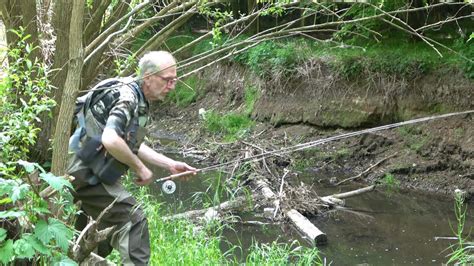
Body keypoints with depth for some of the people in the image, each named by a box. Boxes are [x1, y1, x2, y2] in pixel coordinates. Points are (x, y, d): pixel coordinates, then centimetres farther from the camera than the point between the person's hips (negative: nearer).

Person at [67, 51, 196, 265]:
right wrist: (140, 169, -23)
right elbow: (110, 141, -36)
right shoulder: (127, 98, -21)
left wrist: (171, 165, 12)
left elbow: (131, 145, 17)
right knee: (132, 217, -17)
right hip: (88, 176, -10)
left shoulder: (138, 100, 9)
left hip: (83, 175, 10)